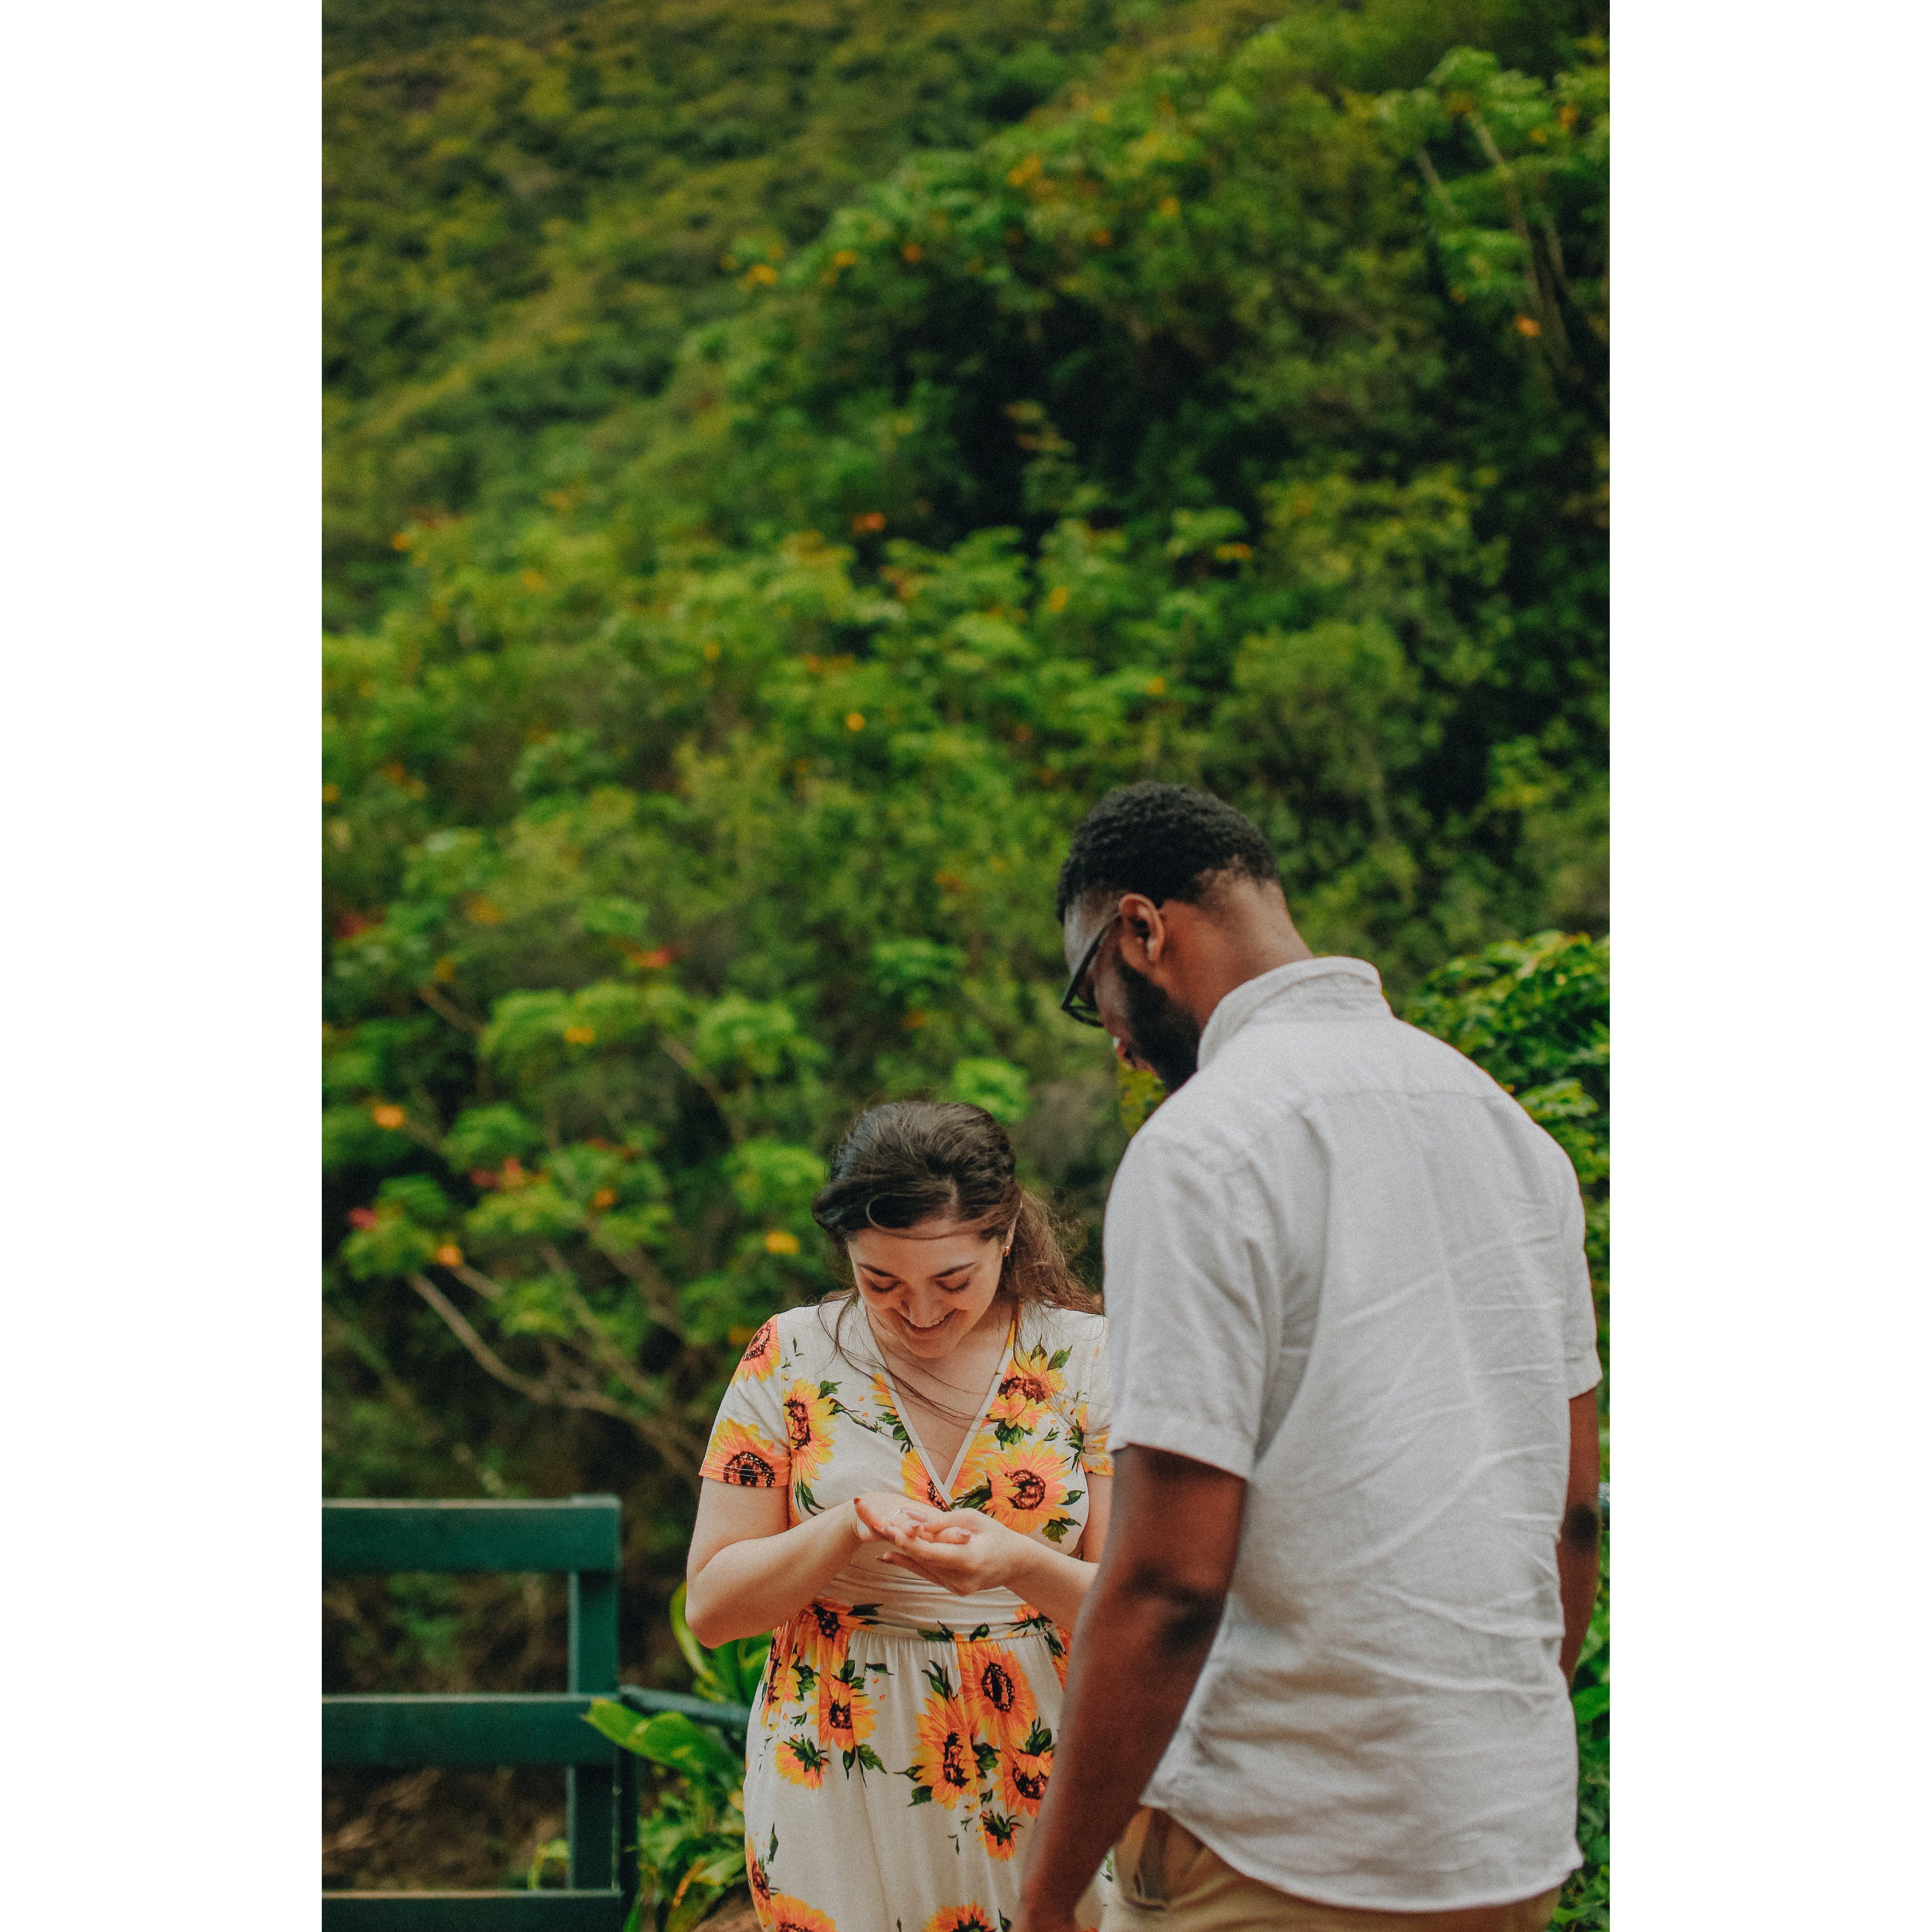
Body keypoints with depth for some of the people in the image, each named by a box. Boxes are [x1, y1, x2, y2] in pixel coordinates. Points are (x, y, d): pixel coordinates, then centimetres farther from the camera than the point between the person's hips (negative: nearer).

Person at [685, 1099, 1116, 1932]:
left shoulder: (1084, 1358, -1)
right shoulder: (791, 1357, 0)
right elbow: (710, 1605, -1)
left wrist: (1020, 1564, -24)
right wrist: (845, 1532, -18)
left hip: (1038, 1792, 0)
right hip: (836, 1793, 0)